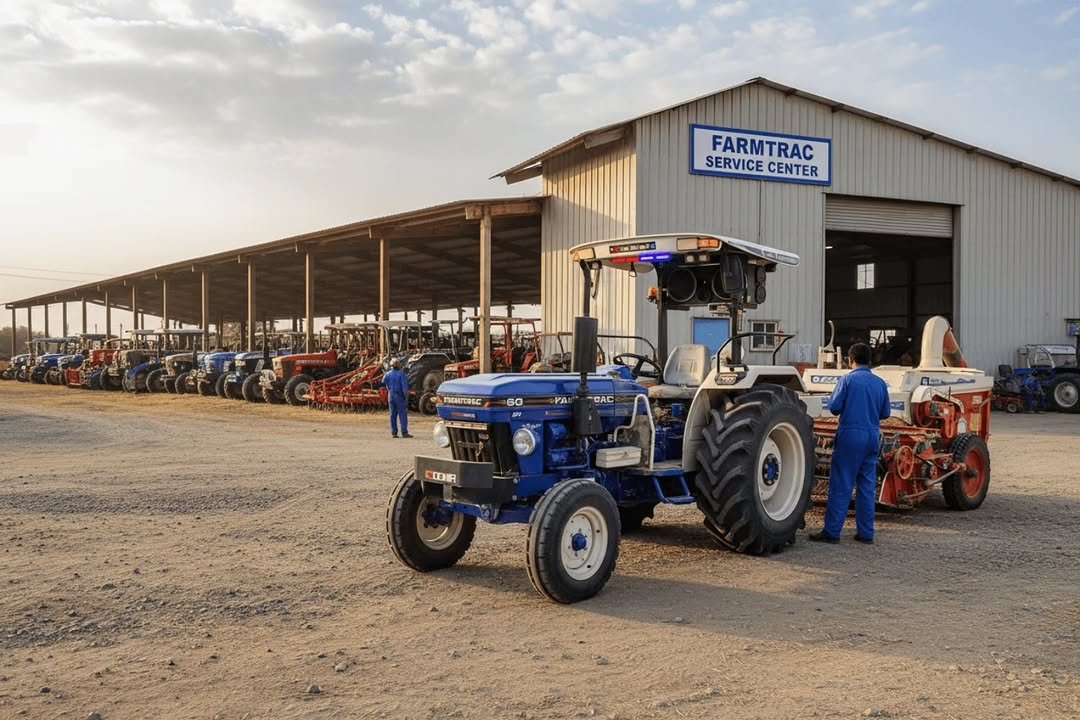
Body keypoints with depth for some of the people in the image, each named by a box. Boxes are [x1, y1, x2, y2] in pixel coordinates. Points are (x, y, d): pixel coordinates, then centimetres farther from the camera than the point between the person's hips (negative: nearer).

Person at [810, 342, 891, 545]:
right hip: (872, 438, 5)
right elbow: (885, 413, 12)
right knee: (867, 487, 10)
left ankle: (832, 531, -1)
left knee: (841, 486, -2)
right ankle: (866, 533, 13)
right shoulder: (880, 383, 7)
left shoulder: (848, 380, -7)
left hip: (850, 436, -5)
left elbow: (834, 407, -8)